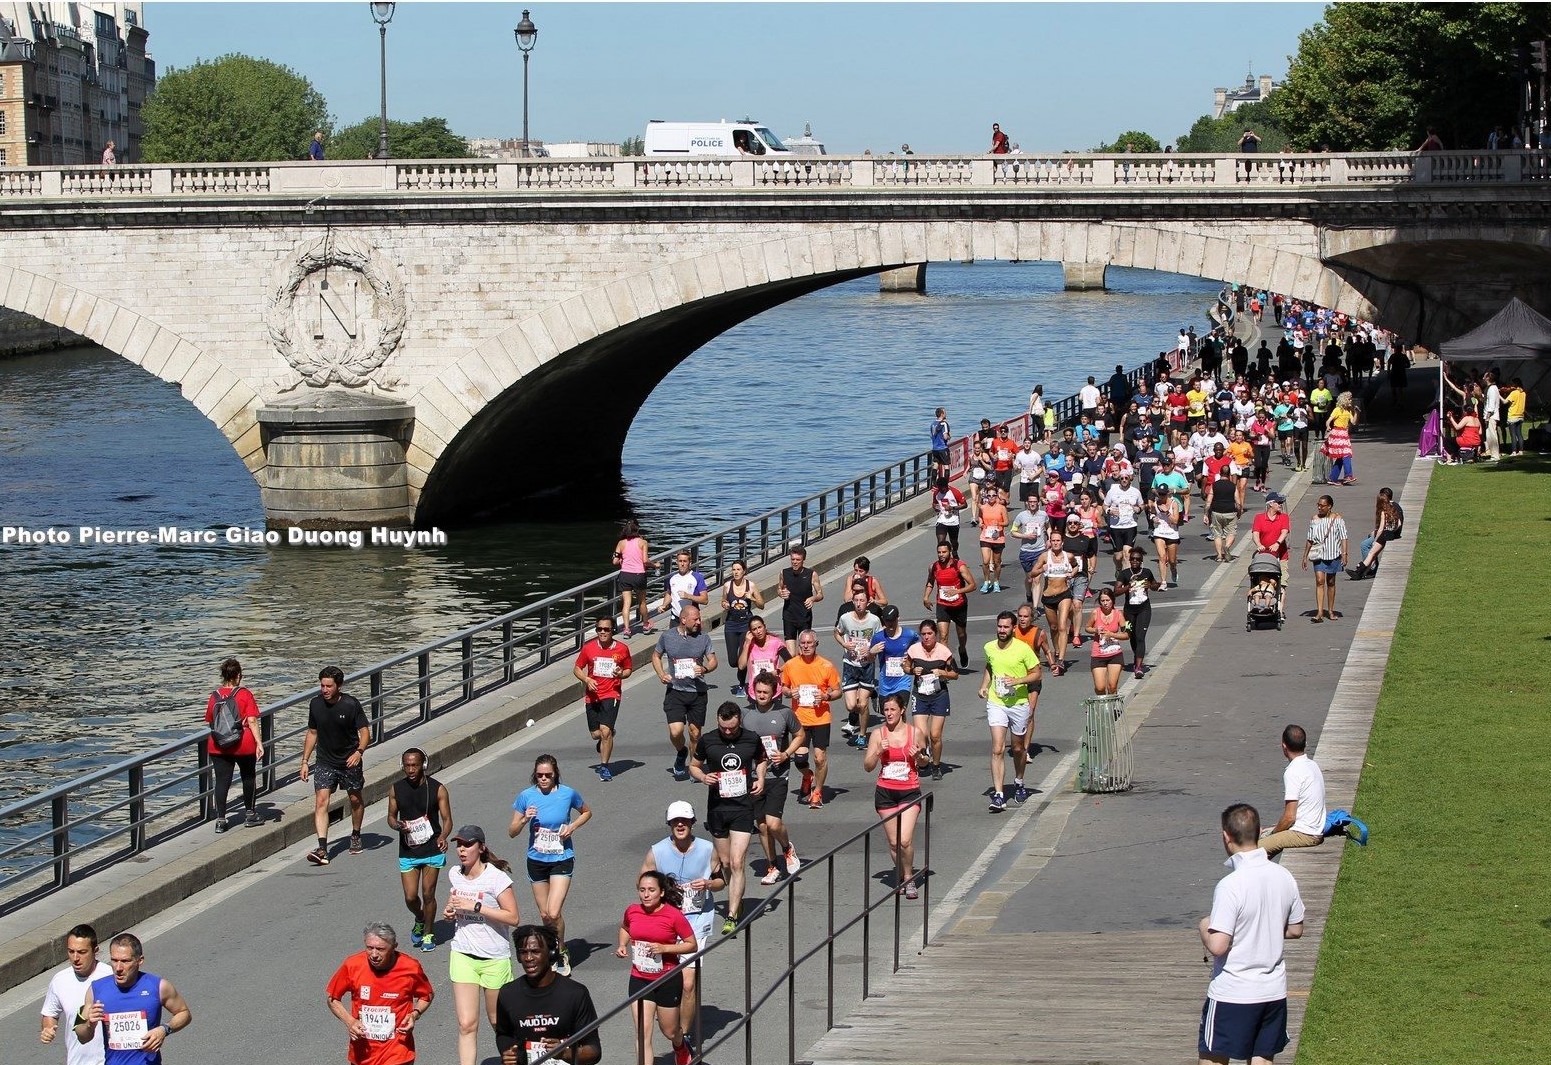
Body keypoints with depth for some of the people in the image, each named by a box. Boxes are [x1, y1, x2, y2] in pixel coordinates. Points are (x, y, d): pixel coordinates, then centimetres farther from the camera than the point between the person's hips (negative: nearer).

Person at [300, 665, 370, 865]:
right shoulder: (316, 704, -3)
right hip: (325, 763, 2)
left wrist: (359, 752, -28)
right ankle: (322, 849, -21)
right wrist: (305, 761, 7)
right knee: (321, 801, -14)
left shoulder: (351, 705, -13)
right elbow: (312, 733, 9)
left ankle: (356, 835, 41)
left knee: (355, 799, 14)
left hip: (349, 761, -2)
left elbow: (365, 731, -10)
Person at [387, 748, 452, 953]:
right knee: (410, 897, -1)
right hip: (407, 851, 2)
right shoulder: (396, 789, -1)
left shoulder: (438, 789, -8)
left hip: (432, 850, -2)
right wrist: (397, 826, -14)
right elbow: (391, 816, 10)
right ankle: (420, 921, 32)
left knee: (428, 894, 0)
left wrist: (443, 836, -25)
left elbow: (447, 819, -5)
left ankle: (428, 934, 20)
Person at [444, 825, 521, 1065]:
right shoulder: (454, 875, 4)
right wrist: (449, 912, 0)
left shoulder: (496, 877, -14)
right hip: (463, 955, 4)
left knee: (498, 1021, 12)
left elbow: (513, 918, -19)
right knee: (467, 1025, -6)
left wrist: (476, 906, -24)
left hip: (495, 958, -4)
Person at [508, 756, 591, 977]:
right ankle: (554, 953, 31)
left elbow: (587, 812, 12)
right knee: (544, 915, 11)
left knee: (554, 913, -15)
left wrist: (573, 826, -7)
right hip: (536, 861, 3)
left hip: (562, 860, -2)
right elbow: (512, 832, -2)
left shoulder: (568, 794, -8)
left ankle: (561, 953, 8)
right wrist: (524, 820, -22)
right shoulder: (526, 796, -6)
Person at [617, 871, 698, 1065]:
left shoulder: (673, 915, -16)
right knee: (642, 1033, -7)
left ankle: (681, 1048, 53)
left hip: (668, 979, -2)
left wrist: (664, 948, -22)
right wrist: (622, 945, 0)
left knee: (670, 1031, 17)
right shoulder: (632, 911, -4)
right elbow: (625, 928, 20)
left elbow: (693, 945, -10)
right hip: (640, 979, 2)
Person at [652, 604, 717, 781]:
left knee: (695, 733, 6)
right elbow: (656, 656, 13)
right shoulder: (667, 636, 0)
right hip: (675, 691, -1)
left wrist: (705, 669, -17)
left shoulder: (703, 638, 2)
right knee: (676, 731, -15)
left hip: (698, 692, 1)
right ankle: (681, 753, 17)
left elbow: (713, 660, 6)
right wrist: (661, 674, -4)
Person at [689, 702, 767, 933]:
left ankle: (732, 917, -13)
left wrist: (761, 778, 0)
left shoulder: (752, 740, -2)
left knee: (737, 864, -11)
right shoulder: (707, 740, -2)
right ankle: (736, 902, 34)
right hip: (717, 808, 2)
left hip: (743, 808, -2)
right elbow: (693, 766, 11)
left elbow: (762, 759, 19)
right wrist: (703, 777, -11)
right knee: (725, 863, 11)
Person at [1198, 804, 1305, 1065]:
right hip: (1274, 991, 6)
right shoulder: (1284, 878, -1)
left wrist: (1204, 927, -4)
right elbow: (1295, 930, 12)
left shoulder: (1230, 886, -22)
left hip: (1232, 994, -6)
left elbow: (1217, 946, -24)